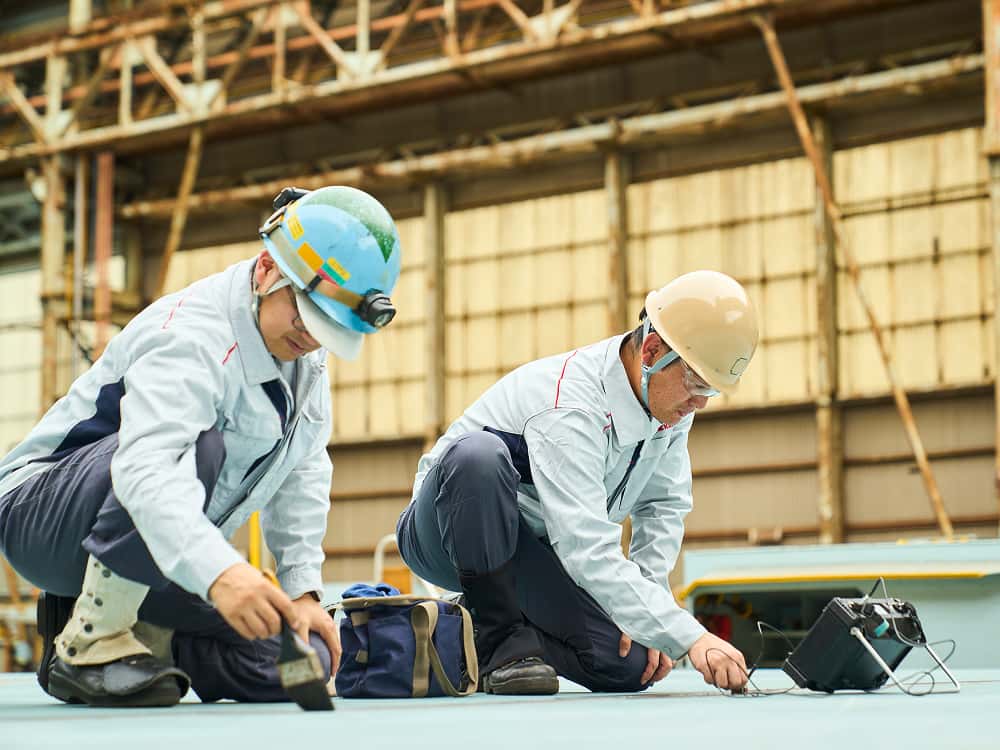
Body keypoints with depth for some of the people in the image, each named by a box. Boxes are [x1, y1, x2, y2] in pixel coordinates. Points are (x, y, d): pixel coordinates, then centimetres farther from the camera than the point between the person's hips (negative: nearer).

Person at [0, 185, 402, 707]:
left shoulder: (305, 349, 1)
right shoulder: (192, 335, -27)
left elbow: (301, 473, 8)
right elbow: (145, 467, -44)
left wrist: (302, 590, -1)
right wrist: (218, 572, -58)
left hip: (167, 558, 8)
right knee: (199, 445, -38)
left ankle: (136, 628, 10)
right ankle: (91, 642, -23)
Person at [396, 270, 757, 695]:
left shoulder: (671, 395, -8)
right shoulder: (568, 408, -33)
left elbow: (664, 507, 2)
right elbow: (588, 552, -40)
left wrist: (646, 609, -12)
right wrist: (690, 638, -45)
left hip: (536, 552, 7)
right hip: (448, 534, -7)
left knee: (631, 665, -14)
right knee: (477, 452, -40)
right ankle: (500, 641, -25)